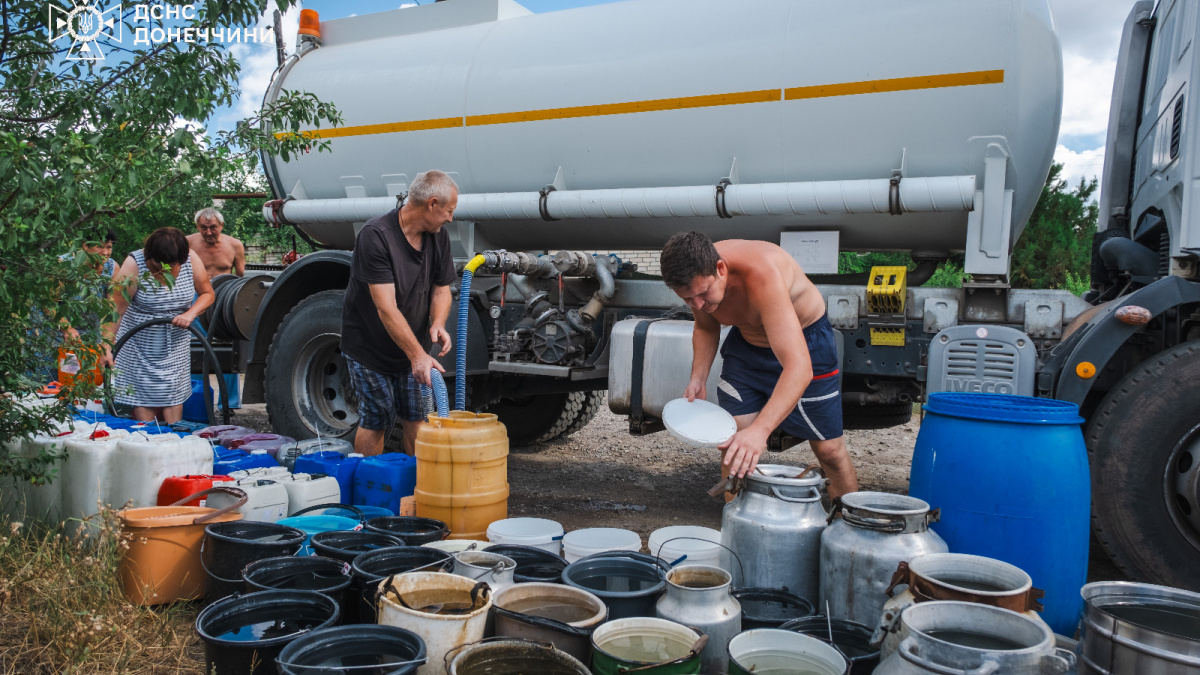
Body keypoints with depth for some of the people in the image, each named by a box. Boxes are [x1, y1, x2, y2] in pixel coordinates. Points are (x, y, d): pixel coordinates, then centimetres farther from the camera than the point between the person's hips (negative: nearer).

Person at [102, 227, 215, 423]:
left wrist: (190, 314, -16)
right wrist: (108, 348, -24)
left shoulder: (191, 259, -8)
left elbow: (207, 294, 4)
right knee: (143, 404, -4)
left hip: (176, 346, 3)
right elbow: (116, 310, -18)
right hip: (139, 346, -2)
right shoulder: (134, 264, -16)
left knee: (173, 399, 2)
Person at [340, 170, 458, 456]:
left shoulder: (438, 236, -3)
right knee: (375, 421, -1)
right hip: (370, 347, -6)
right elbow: (386, 308, -30)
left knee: (417, 420, 6)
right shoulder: (375, 235, -25)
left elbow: (441, 289, 5)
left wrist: (437, 323, -18)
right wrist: (417, 354, -35)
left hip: (415, 347, 6)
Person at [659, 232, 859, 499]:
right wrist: (698, 379, -10)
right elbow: (705, 327, 4)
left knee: (829, 450, 2)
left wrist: (760, 430, -60)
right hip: (746, 341, 5)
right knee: (732, 446, -6)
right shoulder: (697, 278, -22)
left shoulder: (763, 276, -42)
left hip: (804, 339, -5)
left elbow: (799, 368, -49)